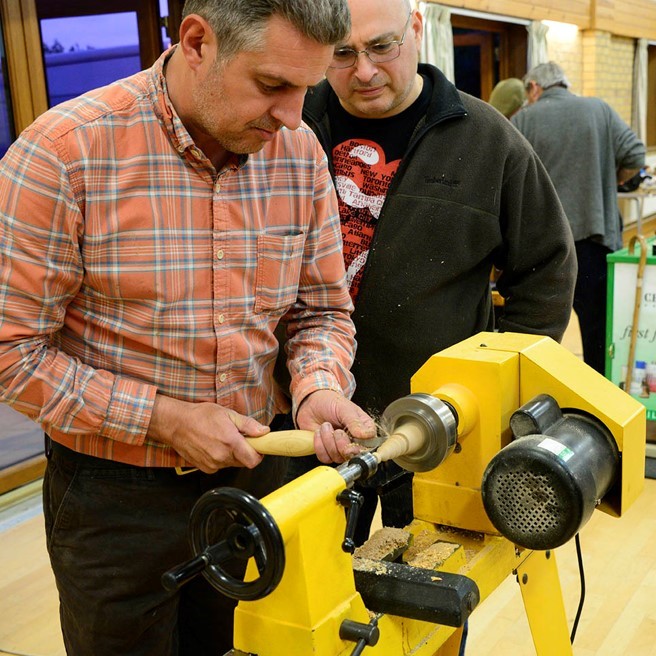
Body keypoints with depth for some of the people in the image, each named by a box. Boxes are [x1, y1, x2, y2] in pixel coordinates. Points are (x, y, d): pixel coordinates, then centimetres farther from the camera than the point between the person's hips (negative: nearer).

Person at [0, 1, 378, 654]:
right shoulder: (64, 153, -19)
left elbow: (322, 309, 5)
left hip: (256, 473, 4)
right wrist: (166, 420, -19)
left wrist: (318, 388, -16)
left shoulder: (301, 153, -5)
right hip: (115, 498, -3)